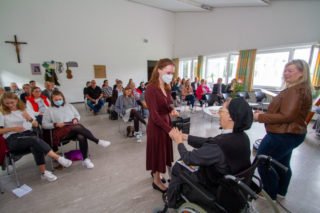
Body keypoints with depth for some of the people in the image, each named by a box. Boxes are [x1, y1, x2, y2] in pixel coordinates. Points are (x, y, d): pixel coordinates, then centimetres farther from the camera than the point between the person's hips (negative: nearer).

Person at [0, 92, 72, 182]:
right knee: (35, 140, -36)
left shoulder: (25, 110, 17)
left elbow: (36, 125, 11)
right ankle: (58, 158, -39)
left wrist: (30, 119, -9)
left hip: (28, 134, 3)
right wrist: (12, 128, -11)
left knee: (35, 145, -35)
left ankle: (43, 172, -31)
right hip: (13, 139, -2)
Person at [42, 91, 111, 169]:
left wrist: (76, 119, 0)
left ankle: (85, 159, -27)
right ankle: (98, 141, -31)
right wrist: (55, 124, -10)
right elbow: (44, 124, 8)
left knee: (81, 137, -34)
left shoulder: (69, 106, 20)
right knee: (78, 127, -36)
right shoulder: (49, 110, 11)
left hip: (75, 128, 3)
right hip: (62, 130, -3)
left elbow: (77, 115, 24)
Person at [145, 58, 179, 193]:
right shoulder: (151, 89, -22)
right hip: (156, 126, -8)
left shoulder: (167, 87, 3)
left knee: (164, 150, 21)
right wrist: (170, 130, -28)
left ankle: (155, 172, 47)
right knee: (157, 151, 9)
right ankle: (156, 181, 32)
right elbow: (154, 115, -26)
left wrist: (172, 110, -6)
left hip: (166, 123, 8)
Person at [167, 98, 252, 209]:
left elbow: (188, 158, -22)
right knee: (181, 164, 16)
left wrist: (179, 142, -5)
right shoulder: (242, 137, -11)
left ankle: (172, 203, 38)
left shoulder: (219, 145, -37)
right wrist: (185, 136, 0)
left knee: (177, 168, 13)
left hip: (215, 191, -6)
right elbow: (208, 142, -1)